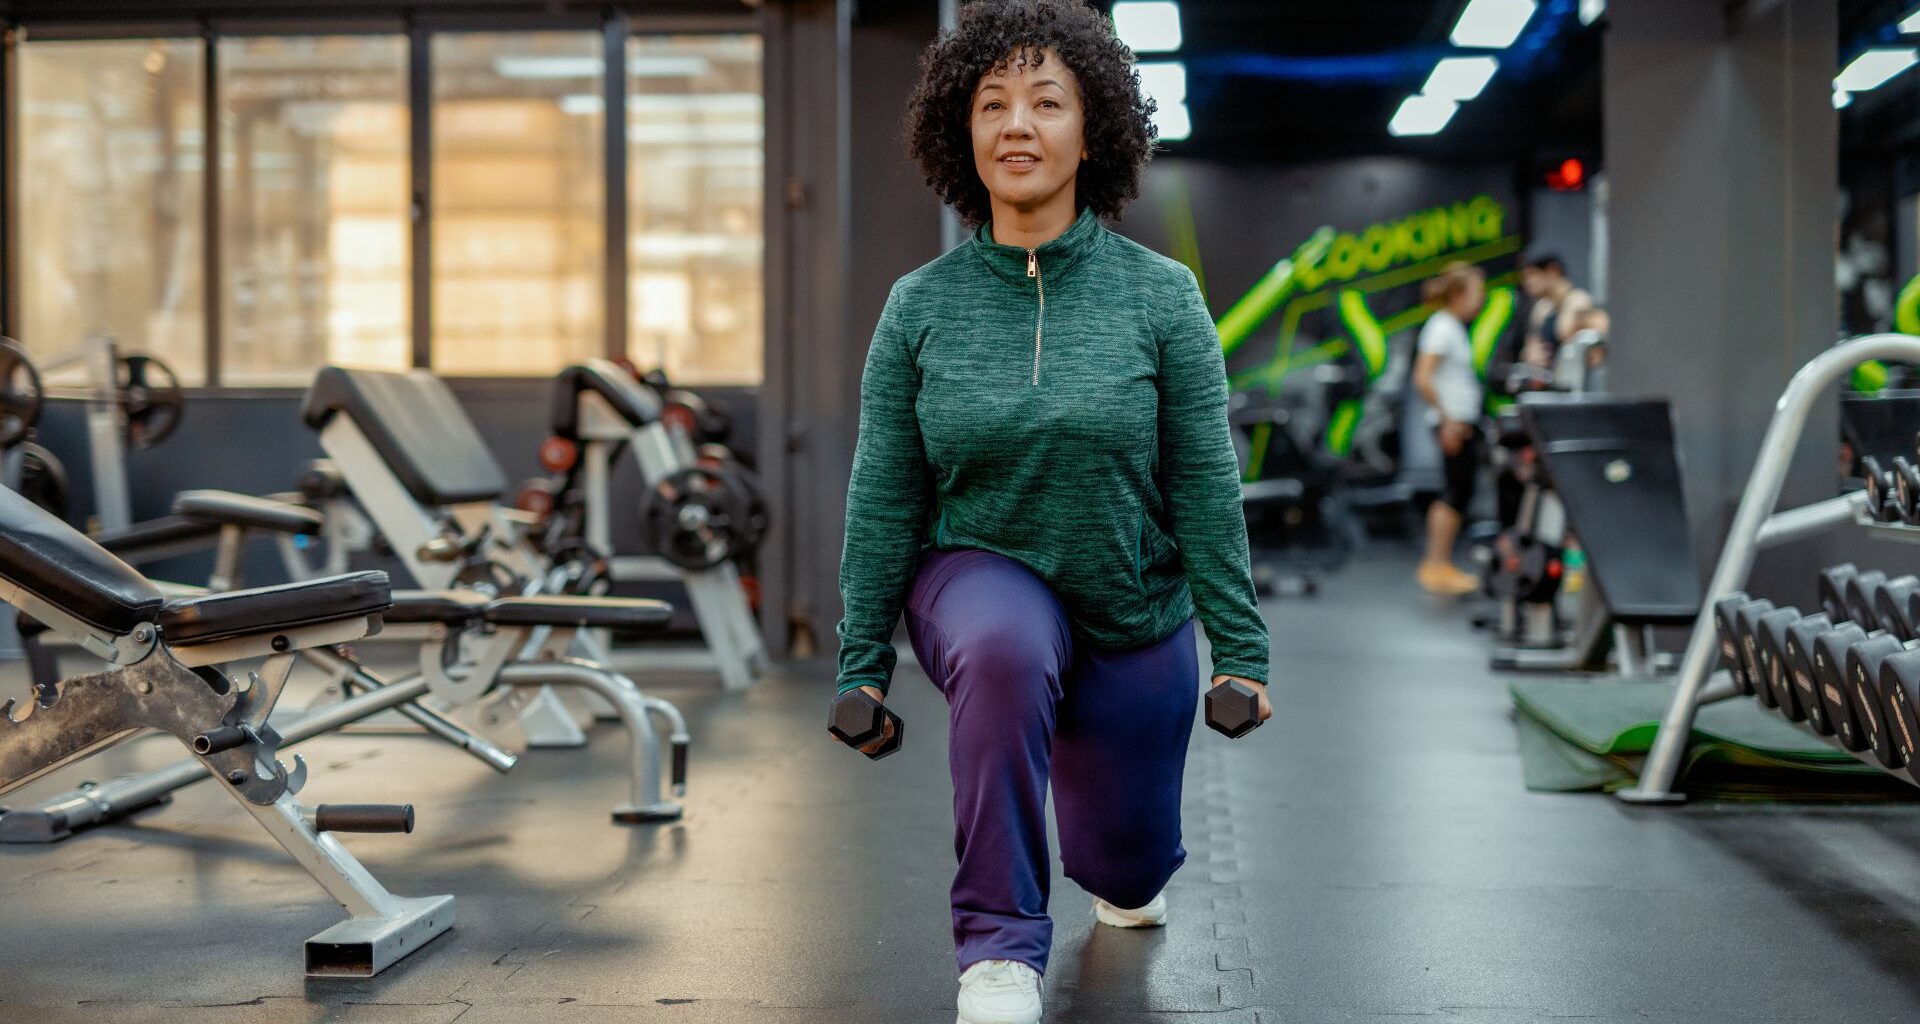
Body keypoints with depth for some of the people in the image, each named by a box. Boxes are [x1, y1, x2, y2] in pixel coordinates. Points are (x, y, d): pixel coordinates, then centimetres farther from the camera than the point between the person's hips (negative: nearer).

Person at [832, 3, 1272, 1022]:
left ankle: (1123, 877, 57)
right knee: (1004, 648, -39)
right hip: (979, 577, -1)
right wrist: (862, 661, -3)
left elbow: (1206, 486, -7)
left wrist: (1241, 649, -8)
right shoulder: (920, 306, -7)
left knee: (1127, 866, 14)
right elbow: (882, 497, -3)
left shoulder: (1160, 296, -10)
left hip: (1134, 614, 1)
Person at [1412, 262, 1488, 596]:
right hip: (1454, 423, -10)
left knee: (1455, 494, 11)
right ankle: (1437, 566, -3)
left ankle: (1437, 565, 16)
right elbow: (1422, 380, -22)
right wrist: (1448, 420, -21)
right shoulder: (1442, 328, -15)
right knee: (1458, 494, -7)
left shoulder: (1453, 327, 15)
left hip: (1463, 421, 10)